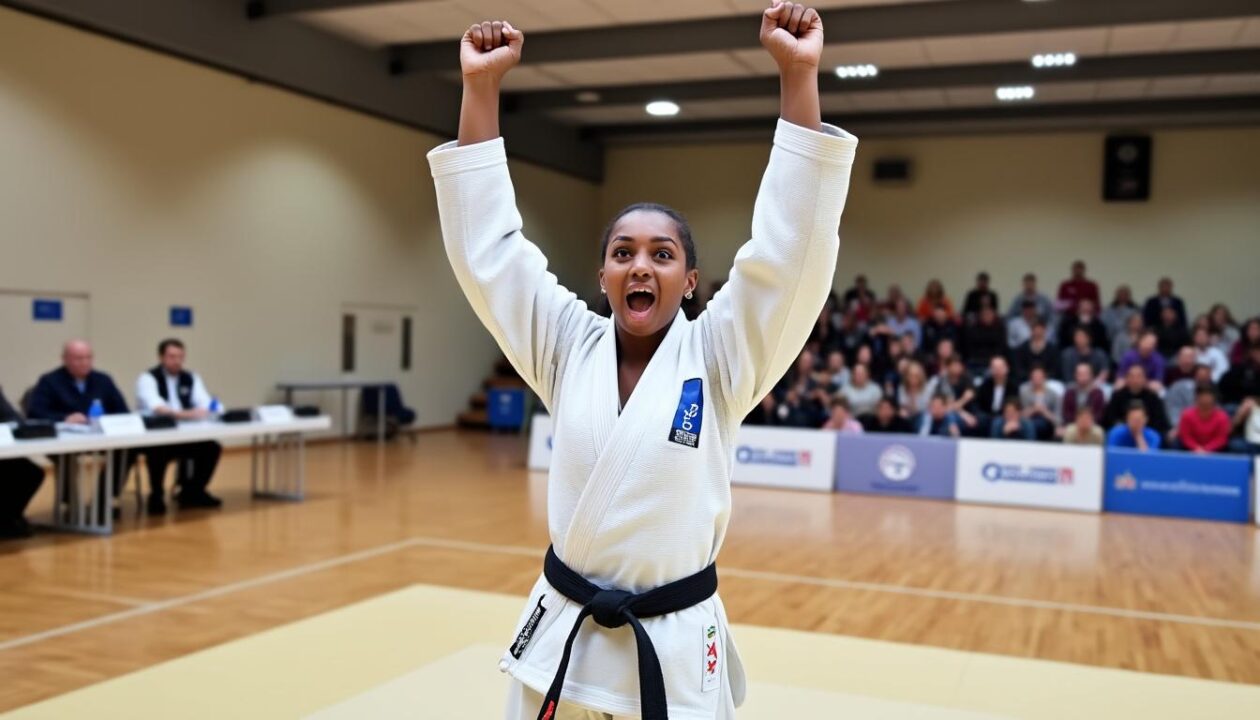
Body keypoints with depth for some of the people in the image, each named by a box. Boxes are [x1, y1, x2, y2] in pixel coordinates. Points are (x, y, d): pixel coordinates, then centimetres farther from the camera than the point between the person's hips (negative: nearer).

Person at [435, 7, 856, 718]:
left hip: (675, 649, -2)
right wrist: (481, 86, -10)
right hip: (562, 637, 3)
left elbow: (794, 250, -19)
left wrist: (799, 76, -25)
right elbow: (487, 246, -4)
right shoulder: (569, 349, -1)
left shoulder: (717, 359, -8)